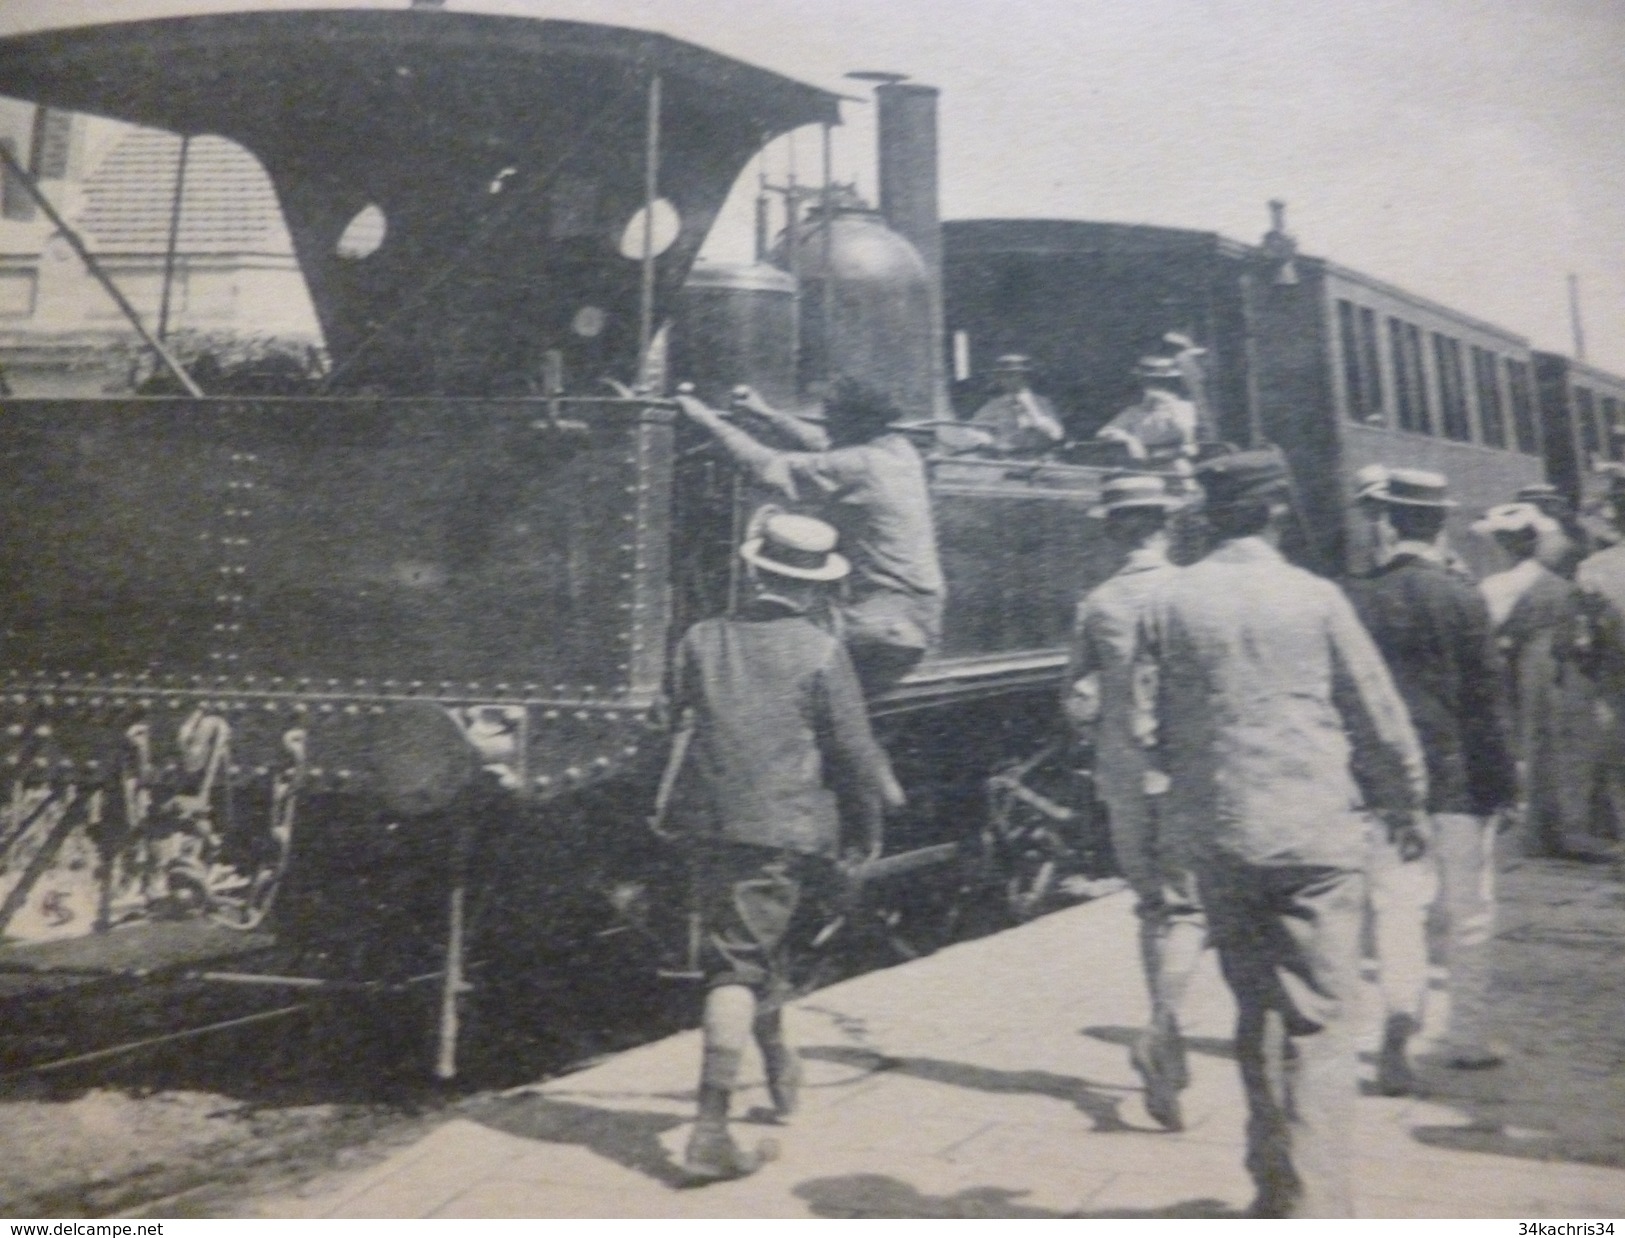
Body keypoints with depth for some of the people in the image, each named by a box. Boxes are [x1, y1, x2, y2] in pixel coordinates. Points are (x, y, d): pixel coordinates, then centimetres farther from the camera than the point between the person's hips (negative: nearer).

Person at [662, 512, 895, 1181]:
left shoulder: (701, 640, 4)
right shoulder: (821, 653, -8)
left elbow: (677, 724, 14)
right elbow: (854, 752, -3)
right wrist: (869, 828, 9)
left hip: (710, 824, 5)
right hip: (782, 829, -5)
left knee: (756, 943, 23)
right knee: (739, 965, -3)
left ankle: (781, 1068, 45)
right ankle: (710, 1130, -5)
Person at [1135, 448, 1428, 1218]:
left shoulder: (1169, 602, -1)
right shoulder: (1314, 598, -6)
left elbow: (1149, 729, 1)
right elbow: (1378, 716, 0)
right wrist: (1407, 805, 15)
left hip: (1219, 837, 3)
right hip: (1317, 836, -3)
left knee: (1256, 1013, 18)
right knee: (1317, 1026, 2)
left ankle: (1273, 1190, 29)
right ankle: (1313, 1204, -3)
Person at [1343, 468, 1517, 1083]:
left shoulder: (1358, 599, -3)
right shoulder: (1463, 597, -8)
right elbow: (1485, 697, -7)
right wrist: (1500, 779, 1)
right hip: (1460, 776, -1)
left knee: (1397, 903, 5)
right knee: (1468, 911, 12)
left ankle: (1400, 1009, -15)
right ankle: (1468, 1036, 22)